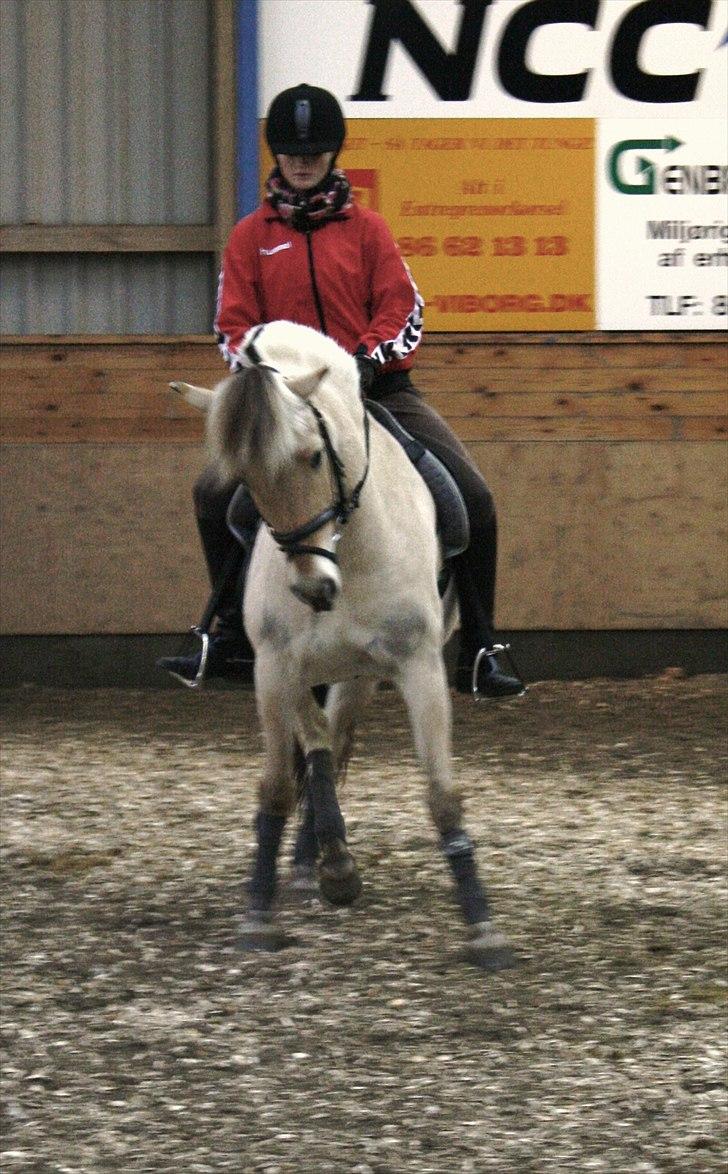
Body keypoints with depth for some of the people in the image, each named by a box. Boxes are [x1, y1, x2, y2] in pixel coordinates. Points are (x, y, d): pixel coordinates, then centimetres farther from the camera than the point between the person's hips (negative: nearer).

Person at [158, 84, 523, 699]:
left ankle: (478, 652, -6)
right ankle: (234, 639, 0)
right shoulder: (252, 237, 8)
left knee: (473, 497, -14)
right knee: (215, 494, -15)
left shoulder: (365, 227, 6)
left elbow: (402, 309, 1)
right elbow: (234, 325, 5)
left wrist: (367, 360, -17)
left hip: (378, 387, -1)